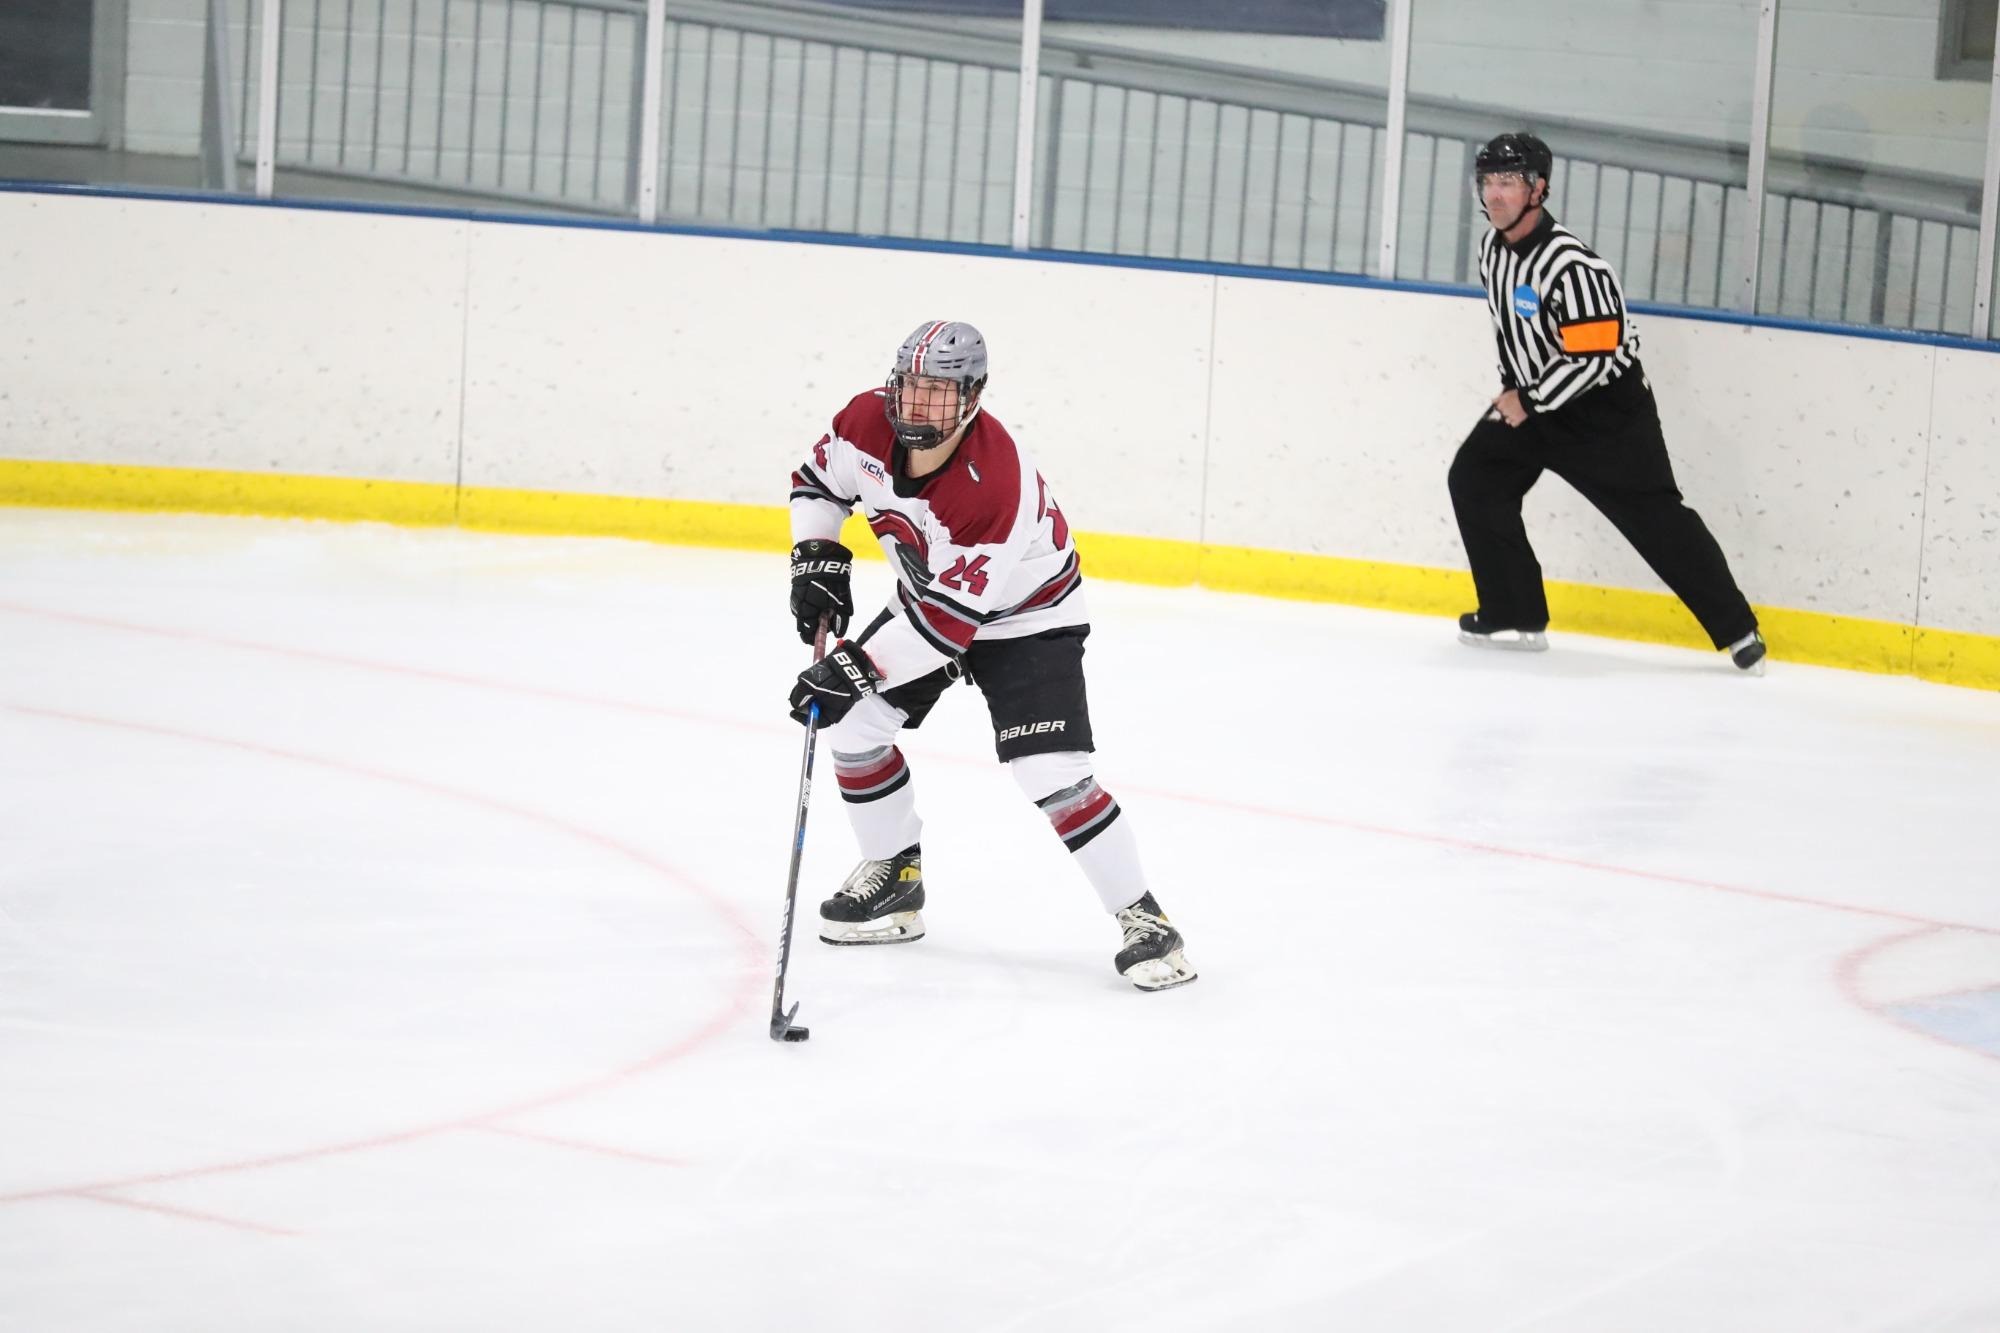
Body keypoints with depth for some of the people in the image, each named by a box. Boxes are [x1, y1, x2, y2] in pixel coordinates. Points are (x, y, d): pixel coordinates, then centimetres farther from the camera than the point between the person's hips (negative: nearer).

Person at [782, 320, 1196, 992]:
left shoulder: (997, 485, -38)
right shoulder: (868, 423, -19)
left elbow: (948, 618, -36)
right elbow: (818, 481, 4)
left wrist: (853, 666, -37)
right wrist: (816, 556, -12)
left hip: (1026, 616, -7)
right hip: (928, 592, 7)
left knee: (1050, 772, -20)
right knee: (852, 725, -2)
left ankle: (1142, 918, -9)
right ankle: (895, 875, 18)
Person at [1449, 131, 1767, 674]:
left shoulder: (1568, 264, -28)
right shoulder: (1492, 248, 0)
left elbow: (1591, 357, -29)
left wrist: (1528, 403, -20)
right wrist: (1511, 387, 14)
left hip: (1606, 405, -8)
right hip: (1532, 398, 9)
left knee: (1655, 518, -8)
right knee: (1475, 478, 0)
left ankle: (1736, 629, -2)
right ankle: (1514, 616, 7)